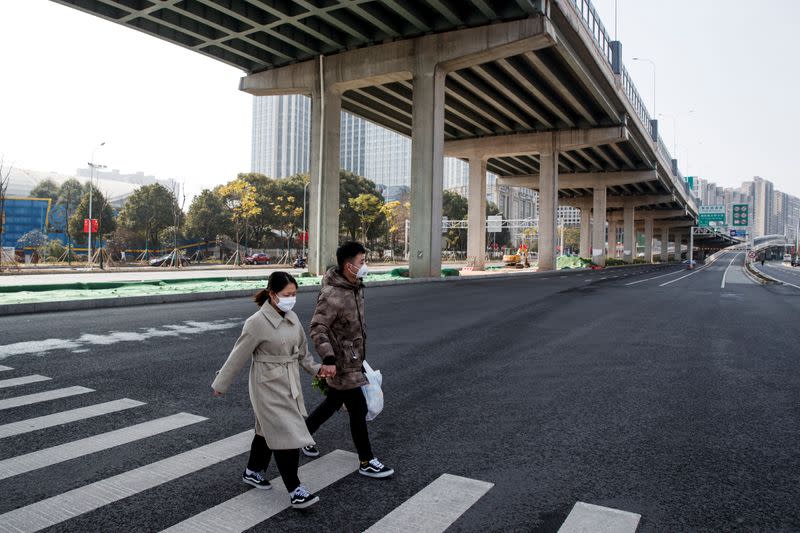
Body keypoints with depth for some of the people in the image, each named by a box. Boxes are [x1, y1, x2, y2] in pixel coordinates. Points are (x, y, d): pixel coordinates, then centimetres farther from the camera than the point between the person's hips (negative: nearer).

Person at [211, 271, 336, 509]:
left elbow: (302, 350, 13)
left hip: (290, 384, 7)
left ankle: (252, 471, 41)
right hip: (269, 387, -7)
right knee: (287, 434, -7)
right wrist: (220, 384, -3)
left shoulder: (292, 318, 2)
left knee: (269, 430, 21)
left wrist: (317, 368, 1)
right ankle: (295, 490, 3)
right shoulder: (257, 322, -19)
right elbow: (238, 356, -12)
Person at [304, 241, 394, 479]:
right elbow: (317, 328, -26)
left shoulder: (356, 288, 7)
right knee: (359, 410, -1)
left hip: (353, 359, 9)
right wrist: (328, 358, -33)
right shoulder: (332, 295, -24)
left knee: (333, 402, 22)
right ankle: (366, 463, 12)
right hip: (342, 363, -9)